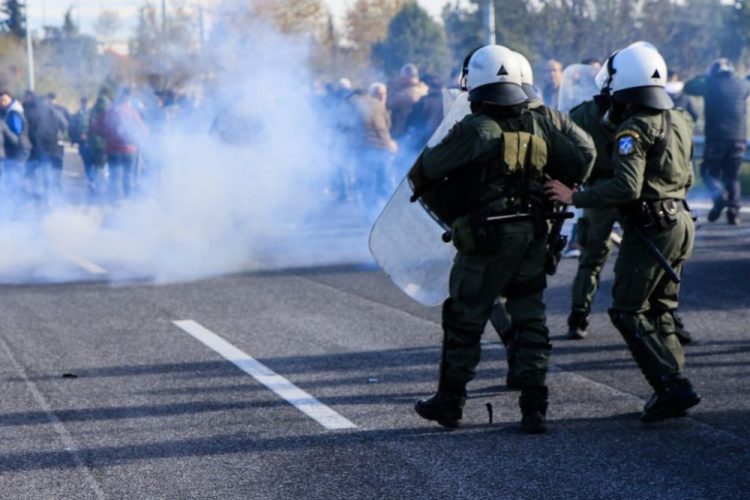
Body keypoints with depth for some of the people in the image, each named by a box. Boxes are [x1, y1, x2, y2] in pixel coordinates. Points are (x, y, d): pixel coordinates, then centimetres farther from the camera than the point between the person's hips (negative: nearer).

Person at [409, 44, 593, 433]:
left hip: (486, 240, -5)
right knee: (530, 320, 10)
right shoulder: (538, 126, 3)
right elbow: (578, 167, 10)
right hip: (533, 237, 5)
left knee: (465, 320, 9)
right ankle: (534, 408, 7)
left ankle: (449, 402, 21)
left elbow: (424, 171, -9)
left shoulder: (474, 129, -14)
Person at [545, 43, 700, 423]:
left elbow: (626, 187, -25)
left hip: (649, 229, -9)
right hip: (680, 223, 9)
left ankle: (673, 386, -11)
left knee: (629, 312, -3)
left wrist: (575, 198, -19)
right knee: (658, 311, 15)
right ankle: (674, 387, 10)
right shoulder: (680, 121, 12)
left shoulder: (635, 129, -16)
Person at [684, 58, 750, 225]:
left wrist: (704, 77, 24)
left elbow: (688, 87, 10)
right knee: (732, 175, 11)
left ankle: (719, 195, -18)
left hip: (716, 137, -3)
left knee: (709, 171, 10)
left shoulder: (710, 85, -2)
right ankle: (734, 210, -2)